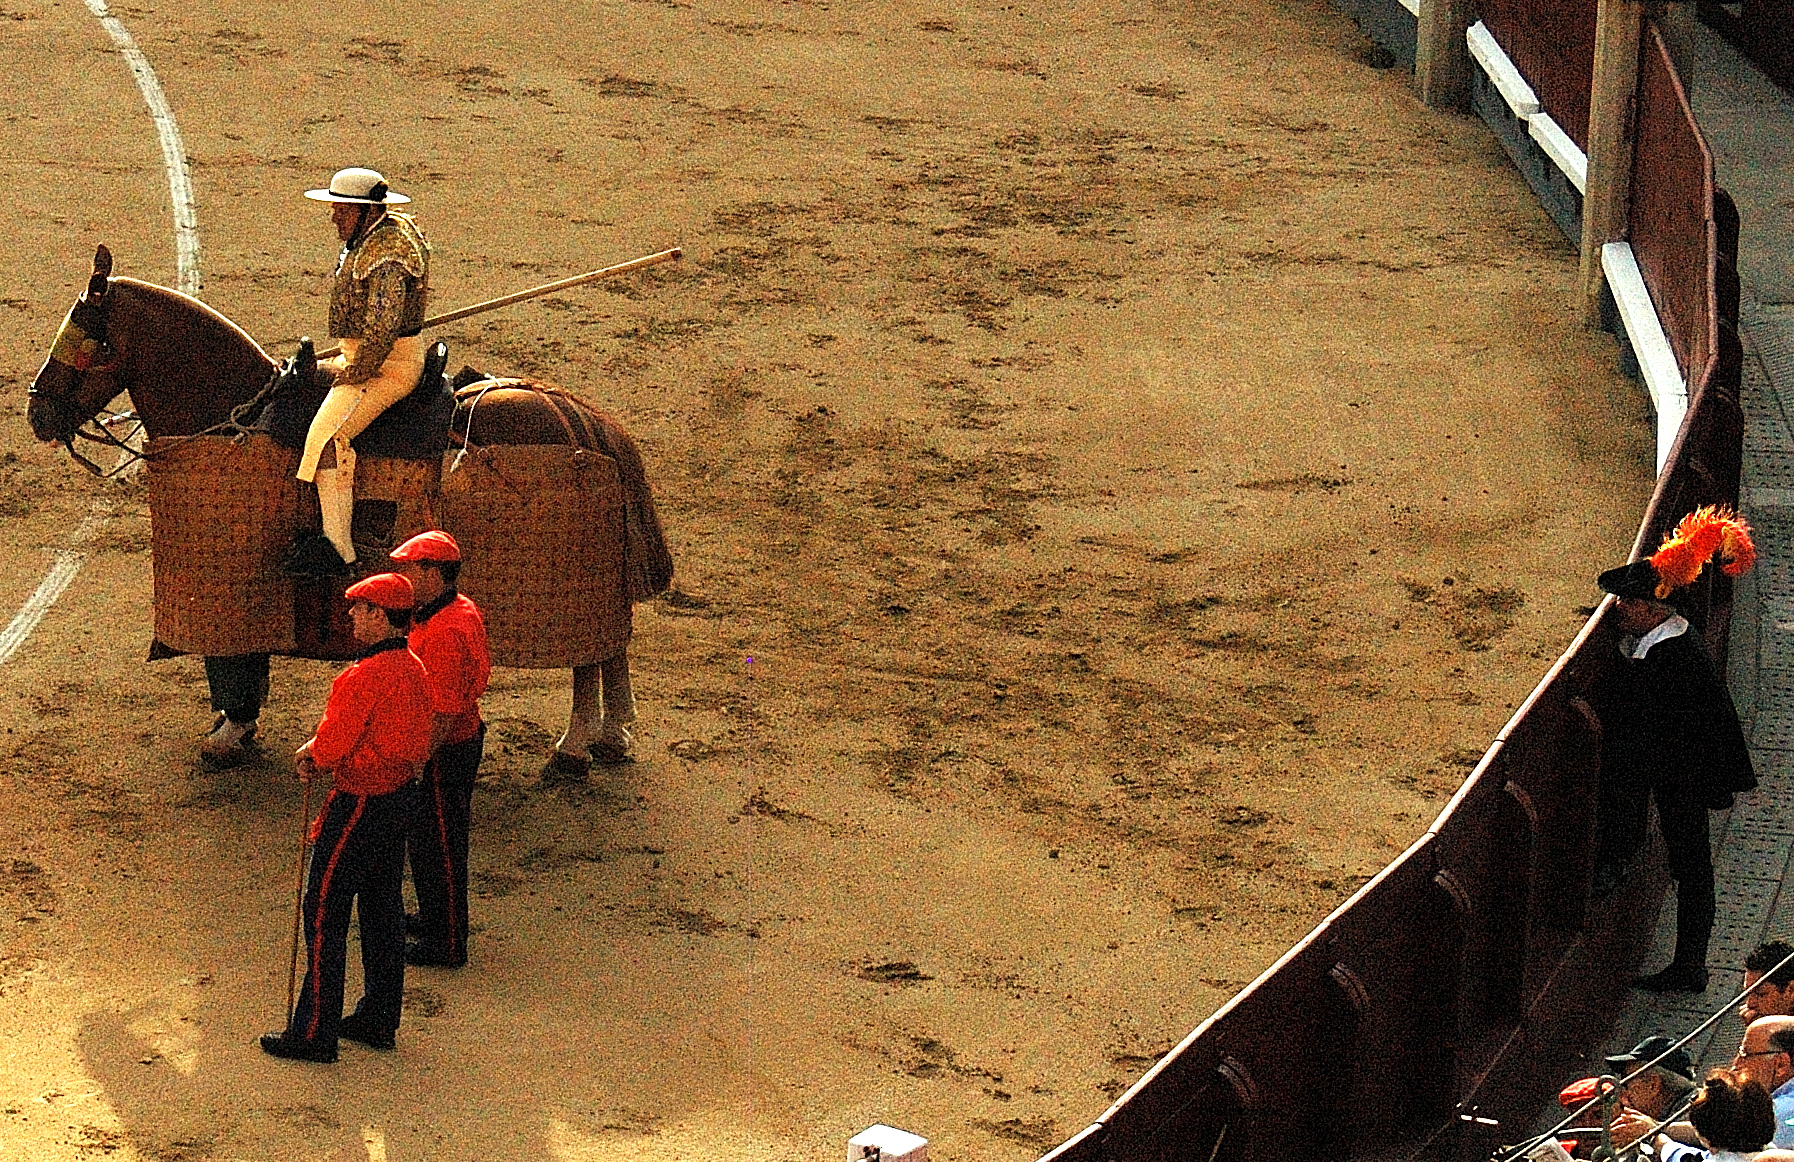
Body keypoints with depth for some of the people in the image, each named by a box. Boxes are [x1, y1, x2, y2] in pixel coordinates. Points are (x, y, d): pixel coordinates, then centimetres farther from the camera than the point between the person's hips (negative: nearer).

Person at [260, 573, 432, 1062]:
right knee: (383, 910, 18)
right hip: (402, 794, 9)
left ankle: (314, 1032, 4)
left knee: (325, 915, 0)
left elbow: (331, 746, -22)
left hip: (361, 804, -9)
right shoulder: (413, 668, 5)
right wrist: (321, 750, 6)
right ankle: (378, 1020, 26)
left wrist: (310, 752, 3)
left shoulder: (366, 676, -25)